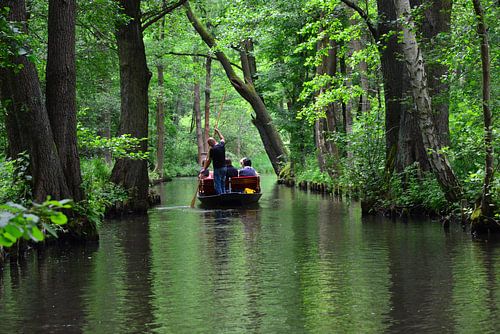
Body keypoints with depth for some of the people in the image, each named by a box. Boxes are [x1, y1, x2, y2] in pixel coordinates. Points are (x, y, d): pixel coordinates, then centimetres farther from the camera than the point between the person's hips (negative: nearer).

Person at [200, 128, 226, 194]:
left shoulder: (212, 149, -16)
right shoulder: (222, 145, 3)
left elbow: (209, 161, -9)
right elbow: (222, 139, 28)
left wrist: (204, 169, 1)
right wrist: (218, 132, 41)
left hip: (217, 169, -7)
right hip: (224, 167, 7)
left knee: (217, 184, -3)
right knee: (223, 184, 15)